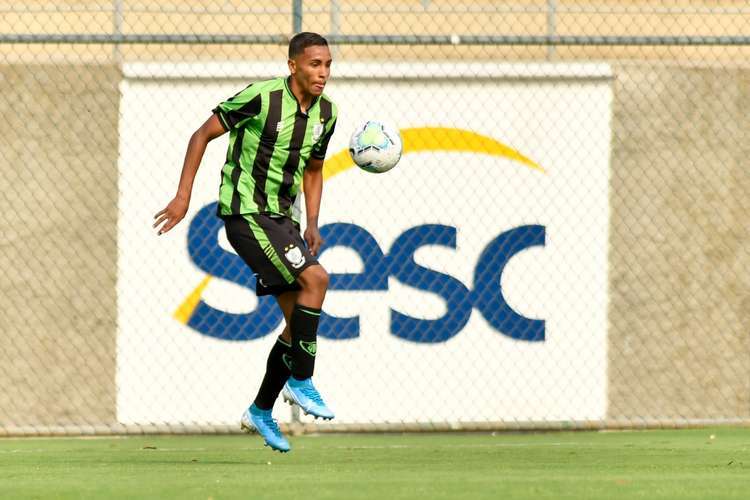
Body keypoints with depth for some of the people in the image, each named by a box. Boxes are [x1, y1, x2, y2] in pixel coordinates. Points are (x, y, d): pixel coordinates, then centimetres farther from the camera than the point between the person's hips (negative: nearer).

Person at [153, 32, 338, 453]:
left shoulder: (326, 112, 6)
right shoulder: (261, 98, -16)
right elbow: (203, 135, -7)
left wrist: (312, 224, 7)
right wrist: (183, 196, -11)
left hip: (281, 217, 8)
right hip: (245, 211, -8)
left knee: (300, 319, 5)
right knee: (315, 278, -24)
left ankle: (261, 411, 18)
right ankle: (301, 382, -14)